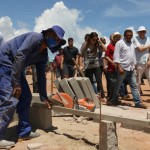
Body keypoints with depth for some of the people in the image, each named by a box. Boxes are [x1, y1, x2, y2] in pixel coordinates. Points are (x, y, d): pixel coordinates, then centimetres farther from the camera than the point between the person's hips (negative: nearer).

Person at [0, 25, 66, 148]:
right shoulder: (35, 37, -17)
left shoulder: (44, 55, 10)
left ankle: (24, 132, 16)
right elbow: (19, 55, -26)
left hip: (15, 67, 10)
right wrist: (16, 82, -26)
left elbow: (41, 76, 14)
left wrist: (44, 97, 14)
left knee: (25, 97, 8)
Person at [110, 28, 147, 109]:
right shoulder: (119, 43, -7)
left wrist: (134, 65, 15)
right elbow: (116, 56, -13)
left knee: (134, 85, 5)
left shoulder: (132, 43, 16)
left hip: (131, 69, 7)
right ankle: (114, 100, 21)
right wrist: (119, 67, -21)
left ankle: (138, 102, 8)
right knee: (118, 85, 6)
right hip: (122, 68, -6)